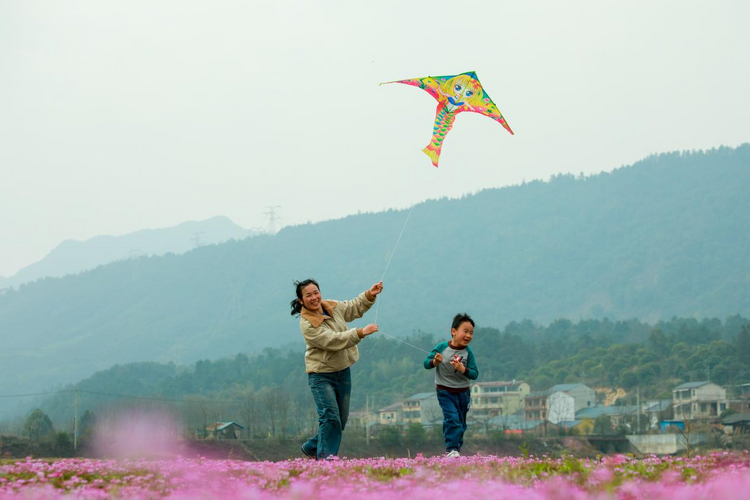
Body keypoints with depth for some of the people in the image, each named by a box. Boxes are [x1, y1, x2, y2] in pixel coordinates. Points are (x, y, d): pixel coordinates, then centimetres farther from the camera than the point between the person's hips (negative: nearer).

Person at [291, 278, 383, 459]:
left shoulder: (332, 307, 2)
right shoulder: (307, 324, -21)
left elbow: (355, 307, 17)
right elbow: (333, 340, -28)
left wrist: (370, 295, 0)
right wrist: (361, 333, -33)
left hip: (343, 371, 7)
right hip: (321, 375, -7)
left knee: (341, 419, 11)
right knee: (330, 417, -18)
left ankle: (312, 447, 26)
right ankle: (325, 456, -9)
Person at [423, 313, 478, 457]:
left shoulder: (467, 352, -8)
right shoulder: (442, 347, -12)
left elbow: (475, 374, -9)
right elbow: (426, 364, -7)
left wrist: (463, 369, -27)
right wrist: (435, 361, -28)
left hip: (463, 392, 3)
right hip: (445, 391, -3)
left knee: (461, 423, 12)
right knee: (452, 418, -19)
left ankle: (457, 448, 27)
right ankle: (451, 449, -18)